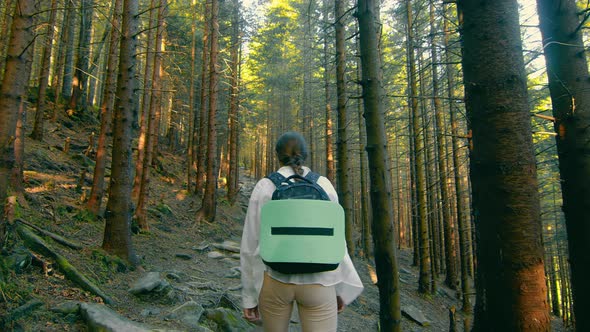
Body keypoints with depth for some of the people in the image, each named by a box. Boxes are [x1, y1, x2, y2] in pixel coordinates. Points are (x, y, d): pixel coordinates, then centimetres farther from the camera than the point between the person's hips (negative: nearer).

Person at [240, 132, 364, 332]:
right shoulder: (324, 185, -1)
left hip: (275, 279, 0)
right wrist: (341, 287, 11)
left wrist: (249, 295, 3)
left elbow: (252, 244, -5)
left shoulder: (264, 187, -5)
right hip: (317, 283, 0)